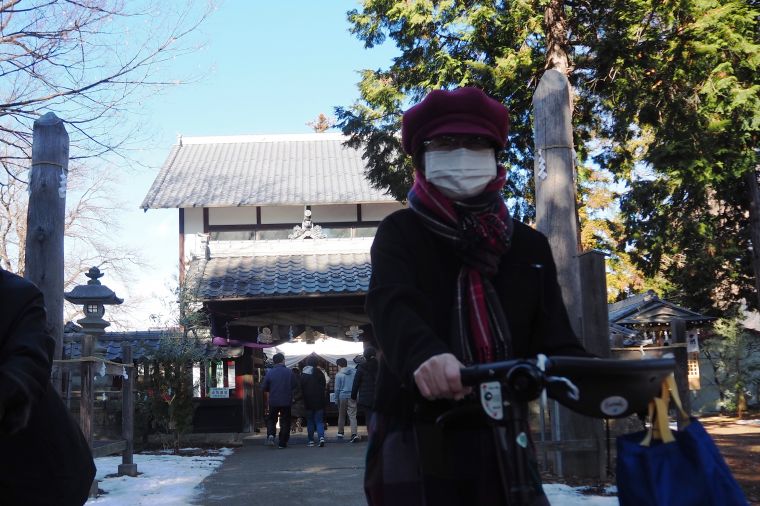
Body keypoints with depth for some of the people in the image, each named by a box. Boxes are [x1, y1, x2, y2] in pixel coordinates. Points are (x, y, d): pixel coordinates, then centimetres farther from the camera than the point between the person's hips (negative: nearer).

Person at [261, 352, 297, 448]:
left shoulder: (269, 373, -6)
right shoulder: (289, 372, -5)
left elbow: (264, 389, 0)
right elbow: (295, 386, 4)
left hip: (273, 401, 0)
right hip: (286, 402, 0)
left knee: (271, 419, 16)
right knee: (285, 422, 9)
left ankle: (270, 435, -8)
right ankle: (282, 443, 8)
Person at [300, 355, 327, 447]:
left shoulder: (303, 374, -1)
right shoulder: (319, 373, -6)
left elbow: (300, 387, 2)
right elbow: (324, 385, -1)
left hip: (308, 401, 1)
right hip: (319, 401, -1)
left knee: (310, 421, 12)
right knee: (319, 420, 5)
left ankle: (310, 440, 12)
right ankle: (321, 437, -16)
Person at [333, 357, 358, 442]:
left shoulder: (338, 375, -6)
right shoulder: (355, 372, 3)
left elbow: (337, 389, -4)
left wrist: (336, 400, 4)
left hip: (342, 397, -2)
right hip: (353, 397, 2)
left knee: (341, 415, 15)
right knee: (353, 416, -3)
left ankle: (340, 433, 23)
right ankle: (354, 434, -17)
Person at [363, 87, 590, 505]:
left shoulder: (528, 246, 11)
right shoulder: (401, 232, 2)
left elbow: (554, 338, 3)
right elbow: (391, 304, -19)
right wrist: (424, 354, -43)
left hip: (503, 437, 3)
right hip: (419, 439, -3)